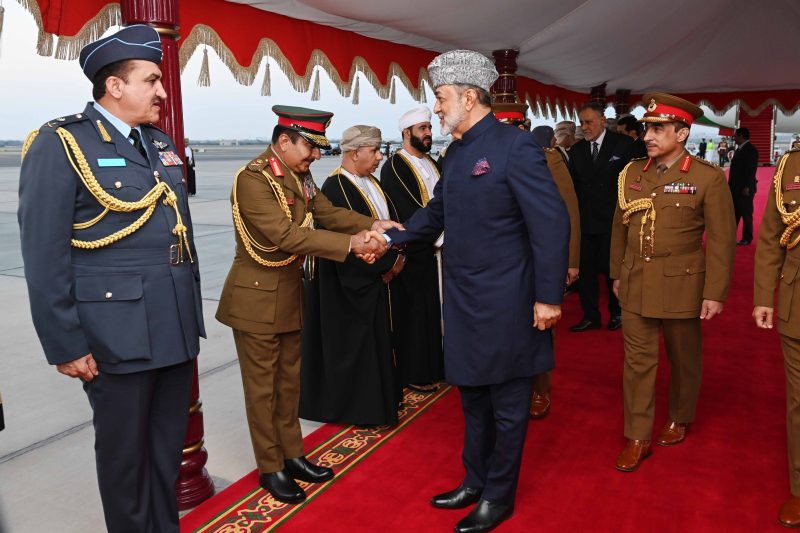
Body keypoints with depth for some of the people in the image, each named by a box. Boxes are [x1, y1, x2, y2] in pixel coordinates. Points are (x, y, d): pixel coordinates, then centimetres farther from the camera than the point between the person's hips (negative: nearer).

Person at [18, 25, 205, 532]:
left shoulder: (162, 144, 12)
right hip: (117, 335, -6)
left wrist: (194, 312, 13)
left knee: (169, 448, 18)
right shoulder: (59, 143, -9)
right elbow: (45, 257, -12)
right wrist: (65, 346, -13)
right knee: (125, 453, 11)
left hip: (176, 329, 7)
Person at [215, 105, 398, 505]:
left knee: (289, 380, 18)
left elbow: (328, 213, 4)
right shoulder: (253, 178, -22)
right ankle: (270, 468, 21)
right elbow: (285, 235, -30)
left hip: (290, 294, 8)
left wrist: (370, 226, -13)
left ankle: (291, 455, 32)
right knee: (262, 386, 6)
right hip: (257, 297, -8)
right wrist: (351, 244, -33)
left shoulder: (299, 176, 6)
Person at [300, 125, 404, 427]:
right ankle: (360, 410, 17)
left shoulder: (370, 182, 10)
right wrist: (390, 263, -16)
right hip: (353, 287, -9)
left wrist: (398, 258, -6)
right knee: (356, 342, 3)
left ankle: (381, 399, 31)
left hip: (381, 277, 9)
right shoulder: (336, 187, -18)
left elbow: (393, 221, 9)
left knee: (378, 340, 16)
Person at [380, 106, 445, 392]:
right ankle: (415, 374, 13)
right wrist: (438, 238, -16)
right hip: (416, 253, -7)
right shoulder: (394, 167, -11)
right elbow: (405, 213, -18)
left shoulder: (430, 163, 14)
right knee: (416, 314, 0)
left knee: (435, 309, 13)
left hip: (438, 250, 7)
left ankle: (434, 365, 26)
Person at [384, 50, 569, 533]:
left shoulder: (515, 147, -16)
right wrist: (393, 237, 10)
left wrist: (549, 297, -18)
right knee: (473, 397, 20)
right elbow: (438, 213, 20)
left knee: (507, 405, 10)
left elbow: (552, 223, -18)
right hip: (464, 300, 8)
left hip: (505, 305, -8)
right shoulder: (457, 151, 9)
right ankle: (475, 480, 39)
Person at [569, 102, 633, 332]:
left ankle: (617, 313, 25)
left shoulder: (623, 144, -3)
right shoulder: (576, 150, 8)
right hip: (586, 221, 3)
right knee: (586, 269, 5)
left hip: (614, 219, -3)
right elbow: (574, 185, 8)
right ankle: (590, 316, 16)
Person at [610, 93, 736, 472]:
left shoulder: (708, 177, -8)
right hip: (636, 285, 3)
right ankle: (637, 438, 14)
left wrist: (715, 293, -11)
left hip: (681, 285, -3)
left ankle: (679, 419, 38)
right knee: (638, 359, 5)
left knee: (683, 358, 14)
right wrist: (617, 273, 14)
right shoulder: (632, 173, 4)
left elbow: (721, 239, -9)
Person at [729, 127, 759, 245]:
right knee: (734, 213, 11)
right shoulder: (739, 149, 14)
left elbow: (751, 170, -19)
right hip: (736, 188, 8)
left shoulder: (751, 150, -13)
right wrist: (731, 185, 14)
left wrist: (747, 187, -23)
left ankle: (747, 238, 10)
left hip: (744, 189, -8)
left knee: (746, 214, 1)